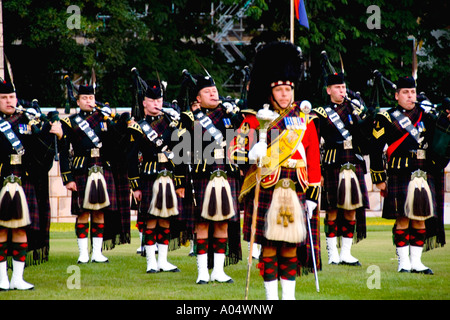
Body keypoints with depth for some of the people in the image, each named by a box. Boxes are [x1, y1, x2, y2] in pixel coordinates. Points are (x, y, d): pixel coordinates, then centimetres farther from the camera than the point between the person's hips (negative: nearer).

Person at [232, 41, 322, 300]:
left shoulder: (305, 120, 9)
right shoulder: (256, 119, 5)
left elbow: (314, 158, 6)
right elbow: (237, 150, -1)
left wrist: (312, 195, 0)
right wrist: (252, 154, -23)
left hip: (297, 191, 1)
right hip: (267, 189, -1)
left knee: (291, 247, 4)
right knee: (269, 246, 0)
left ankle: (289, 295, 12)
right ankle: (271, 296, 6)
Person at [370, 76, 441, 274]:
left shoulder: (426, 118, 13)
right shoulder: (386, 119, 0)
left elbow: (434, 146, 20)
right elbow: (376, 151, 0)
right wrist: (379, 179, -2)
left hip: (423, 176, 4)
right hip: (399, 176, -4)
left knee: (420, 220, 5)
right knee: (403, 220, -3)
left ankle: (416, 261, 12)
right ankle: (404, 262, 4)